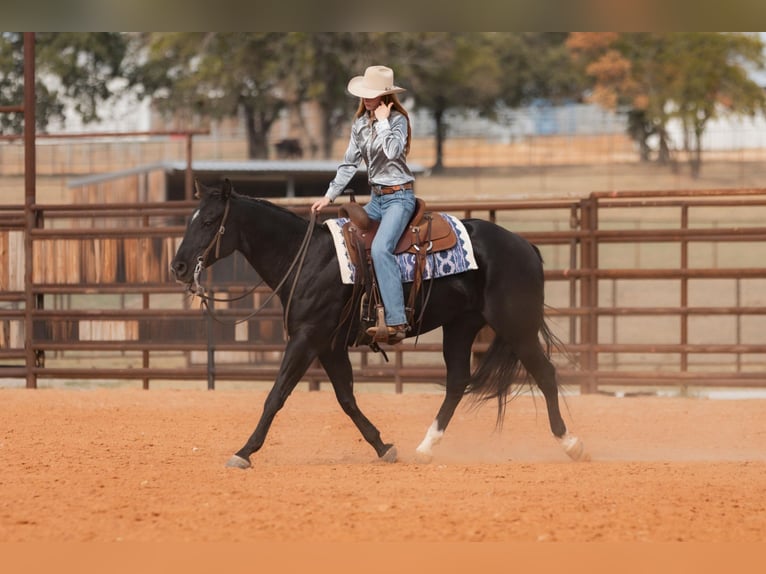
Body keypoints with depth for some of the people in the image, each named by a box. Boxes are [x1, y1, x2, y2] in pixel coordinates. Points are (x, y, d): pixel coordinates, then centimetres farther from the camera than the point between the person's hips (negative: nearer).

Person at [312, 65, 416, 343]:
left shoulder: (398, 119, -10)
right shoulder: (360, 124, 10)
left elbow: (393, 151, -29)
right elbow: (349, 164, 17)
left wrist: (383, 122, -19)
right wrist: (329, 196, 15)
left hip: (399, 196, -8)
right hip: (376, 197, 8)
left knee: (380, 248, -28)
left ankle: (396, 321, -33)